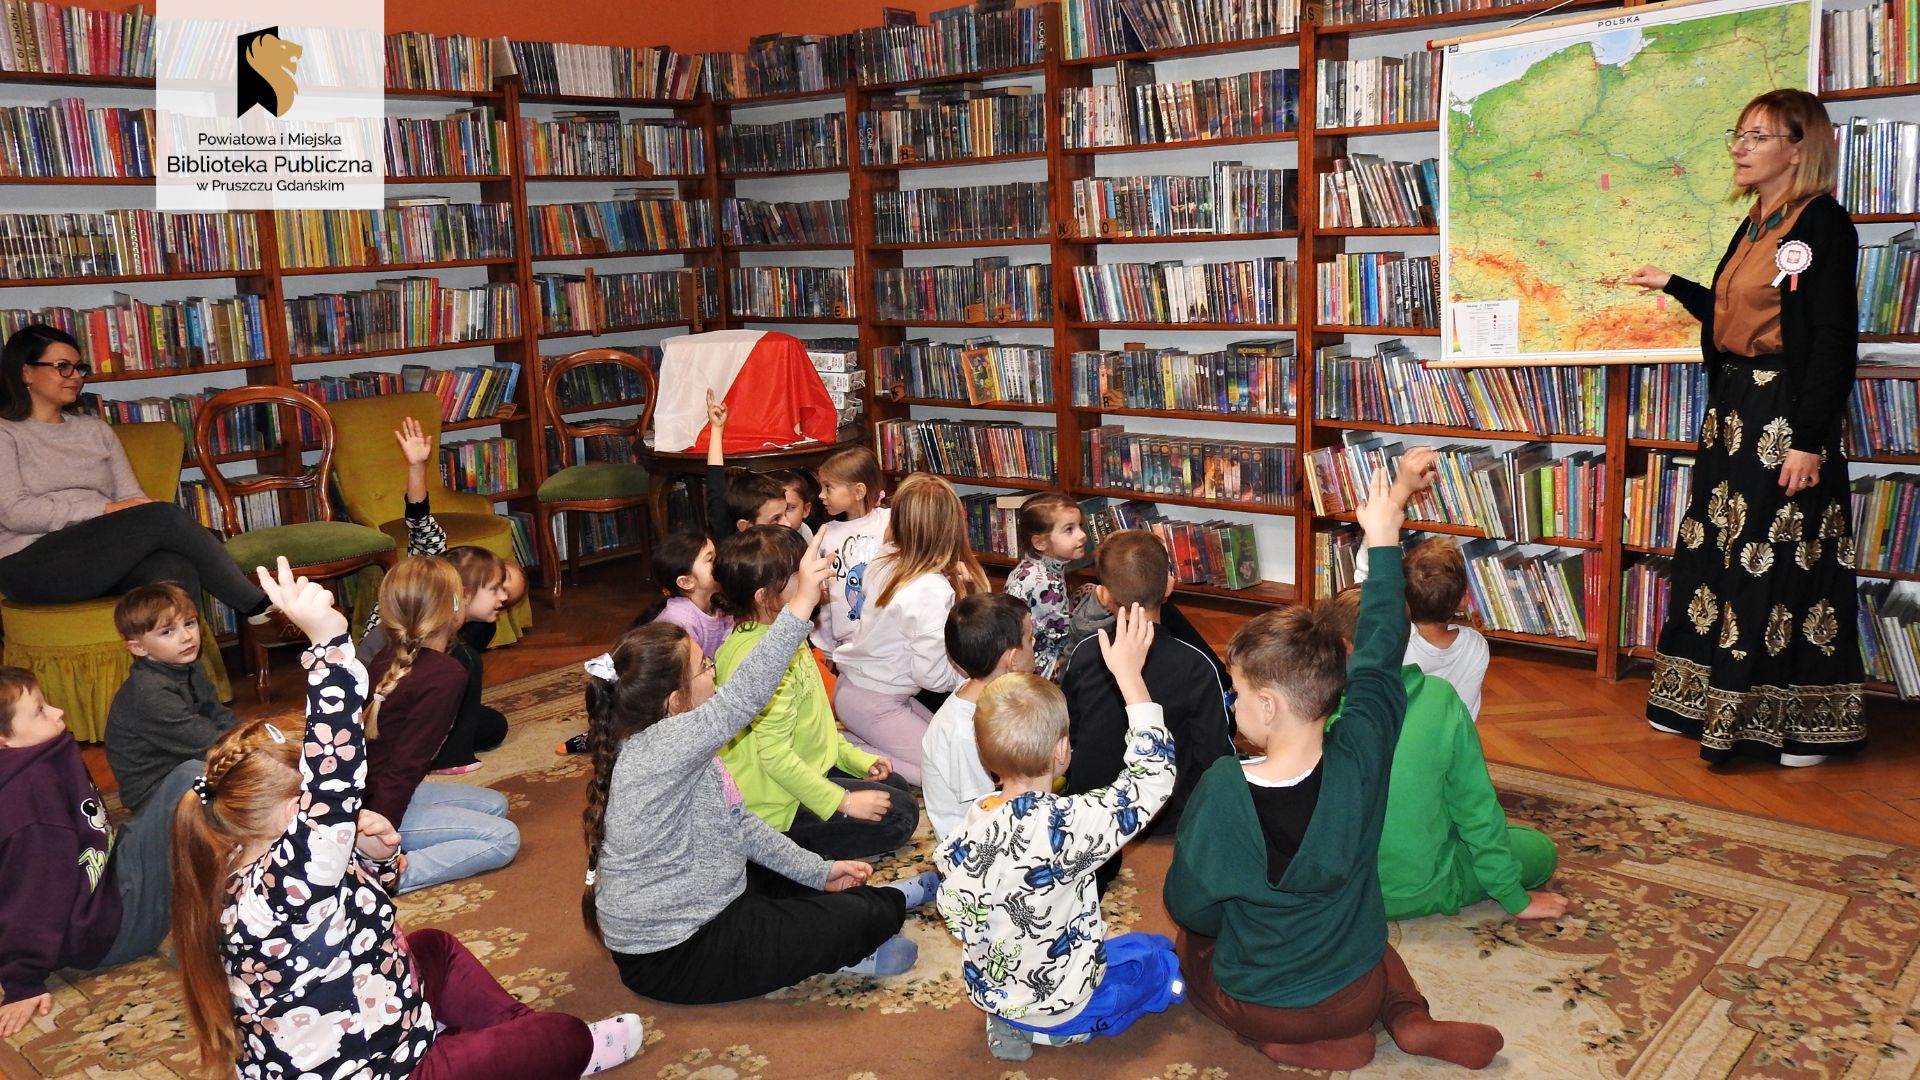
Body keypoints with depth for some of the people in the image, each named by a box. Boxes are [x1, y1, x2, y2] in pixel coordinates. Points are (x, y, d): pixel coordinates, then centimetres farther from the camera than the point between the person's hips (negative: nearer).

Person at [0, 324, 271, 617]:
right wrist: (106, 510, -13)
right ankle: (258, 605, -15)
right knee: (164, 517, -26)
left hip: (106, 556, 5)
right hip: (32, 564, -4)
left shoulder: (95, 430, 22)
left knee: (177, 573, -32)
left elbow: (131, 497, 14)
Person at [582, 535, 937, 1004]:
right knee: (858, 920, -5)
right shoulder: (655, 749, -27)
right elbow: (741, 699, -39)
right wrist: (801, 605, -43)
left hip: (692, 910, 10)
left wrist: (819, 871, 7)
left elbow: (738, 823, 8)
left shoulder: (678, 752, 3)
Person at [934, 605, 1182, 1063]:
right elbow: (1153, 777, -21)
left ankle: (1009, 1023, 14)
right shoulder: (1068, 825, -32)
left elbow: (960, 921, -1)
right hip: (1063, 1006, -4)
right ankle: (1066, 1030, 10)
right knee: (1159, 957, 20)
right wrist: (1129, 673, -19)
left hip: (989, 992, 4)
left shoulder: (962, 833, -16)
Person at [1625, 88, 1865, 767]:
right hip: (1734, 412, 9)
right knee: (1718, 552, 12)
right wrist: (1672, 286, 28)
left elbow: (1834, 339, -16)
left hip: (1788, 415, -9)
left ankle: (1803, 722, 11)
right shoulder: (1755, 227, 14)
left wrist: (1810, 440, -21)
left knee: (1785, 564, -3)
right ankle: (1713, 704, 24)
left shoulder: (1823, 223, -11)